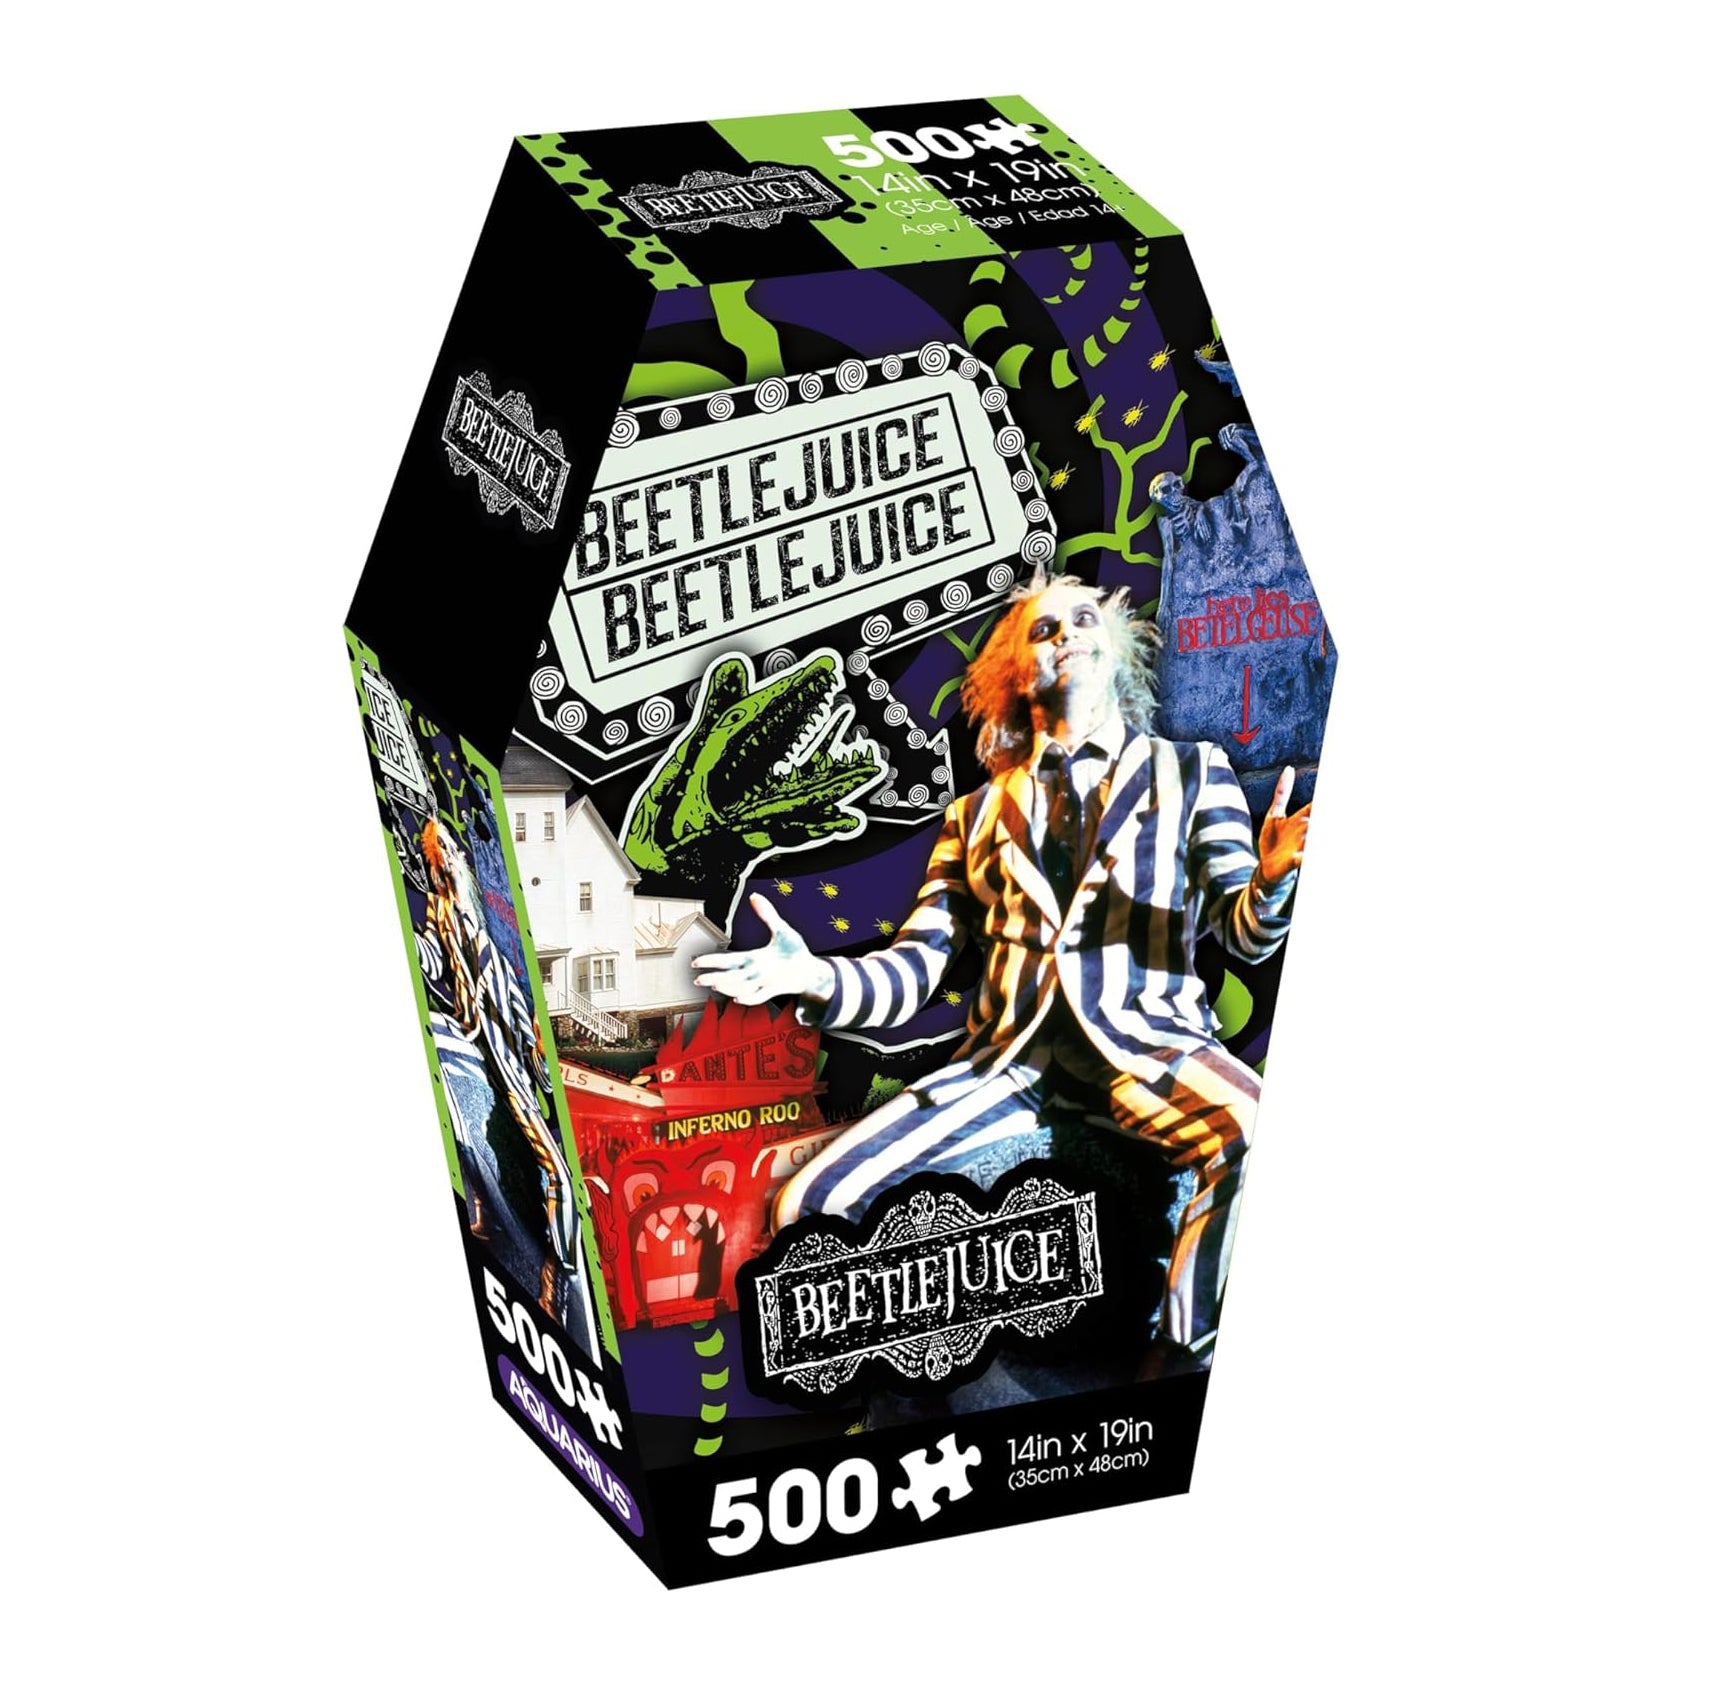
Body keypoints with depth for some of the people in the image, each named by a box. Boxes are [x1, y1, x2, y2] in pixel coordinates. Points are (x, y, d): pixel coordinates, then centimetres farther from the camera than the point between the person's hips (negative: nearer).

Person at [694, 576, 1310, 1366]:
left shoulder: (1191, 770, 15)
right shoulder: (978, 814, 20)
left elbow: (1245, 935, 5)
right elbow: (912, 972, 12)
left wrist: (1271, 879, -21)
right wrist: (812, 975, -10)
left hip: (1147, 1038, -2)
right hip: (1011, 1056, 3)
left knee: (1259, 1145, -37)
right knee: (811, 1205, -16)